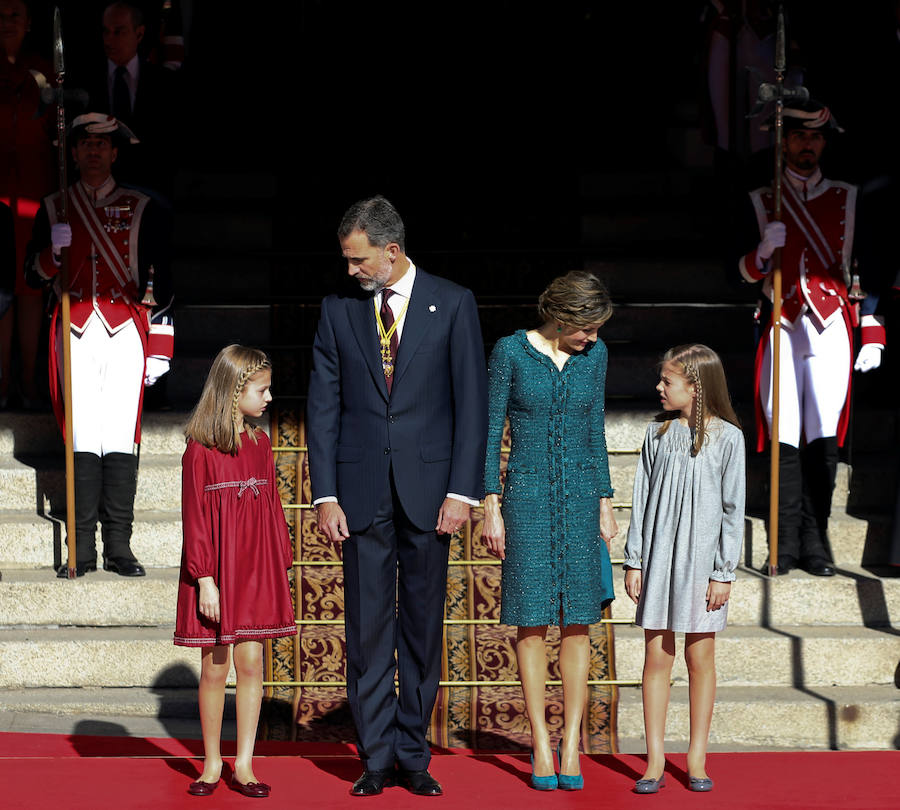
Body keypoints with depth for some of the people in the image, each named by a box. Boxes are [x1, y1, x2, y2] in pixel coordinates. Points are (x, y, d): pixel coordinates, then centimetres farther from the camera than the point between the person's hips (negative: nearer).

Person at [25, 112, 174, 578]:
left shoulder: (141, 209, 9)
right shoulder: (54, 209, 13)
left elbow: (161, 282, 8)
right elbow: (34, 276, 11)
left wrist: (160, 349, 2)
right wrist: (53, 249, -11)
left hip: (126, 331, -1)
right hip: (76, 330, 1)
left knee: (120, 441, -6)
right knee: (83, 440, -3)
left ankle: (119, 548, -3)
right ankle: (83, 549, 0)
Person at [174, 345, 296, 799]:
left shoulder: (260, 445, 8)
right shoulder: (200, 450, -9)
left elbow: (272, 506, 11)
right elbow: (195, 518, -9)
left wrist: (281, 566, 7)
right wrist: (204, 579, -12)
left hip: (257, 571, 4)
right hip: (217, 573, -4)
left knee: (251, 663, 4)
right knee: (214, 668, 4)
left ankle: (243, 764, 10)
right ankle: (212, 763, 16)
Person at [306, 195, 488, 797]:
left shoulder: (453, 305, 1)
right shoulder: (338, 310, 6)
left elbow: (472, 403, 0)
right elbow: (323, 406, 6)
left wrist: (462, 491, -6)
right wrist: (325, 494, -1)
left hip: (428, 490, -1)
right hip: (362, 492, 1)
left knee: (423, 628, 5)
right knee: (367, 628, 2)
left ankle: (413, 756, 13)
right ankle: (376, 758, 9)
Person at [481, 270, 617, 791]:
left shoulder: (594, 356, 5)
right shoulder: (511, 352, -5)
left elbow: (596, 433, 12)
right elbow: (491, 433, -2)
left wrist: (606, 505, 8)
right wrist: (491, 509, -6)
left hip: (580, 495, 3)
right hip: (527, 495, -3)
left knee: (578, 621, -1)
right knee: (532, 619, -3)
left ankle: (571, 746, 3)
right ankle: (541, 743, 2)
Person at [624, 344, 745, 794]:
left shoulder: (727, 437, -3)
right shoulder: (657, 432, 7)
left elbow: (733, 509, -3)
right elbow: (642, 499, 9)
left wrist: (724, 572, -6)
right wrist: (634, 561, 5)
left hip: (702, 559, -3)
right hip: (658, 558, 3)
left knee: (700, 657, 4)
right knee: (657, 657, 2)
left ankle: (697, 759, 13)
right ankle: (655, 761, 5)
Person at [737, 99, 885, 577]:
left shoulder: (847, 200, 12)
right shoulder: (762, 202, 10)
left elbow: (865, 273, 13)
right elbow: (745, 274, 7)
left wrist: (873, 336, 5)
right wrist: (764, 249, -15)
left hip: (832, 328, 0)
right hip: (782, 329, 0)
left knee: (824, 439, -6)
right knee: (785, 437, -5)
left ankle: (815, 545, -1)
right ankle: (787, 544, 0)